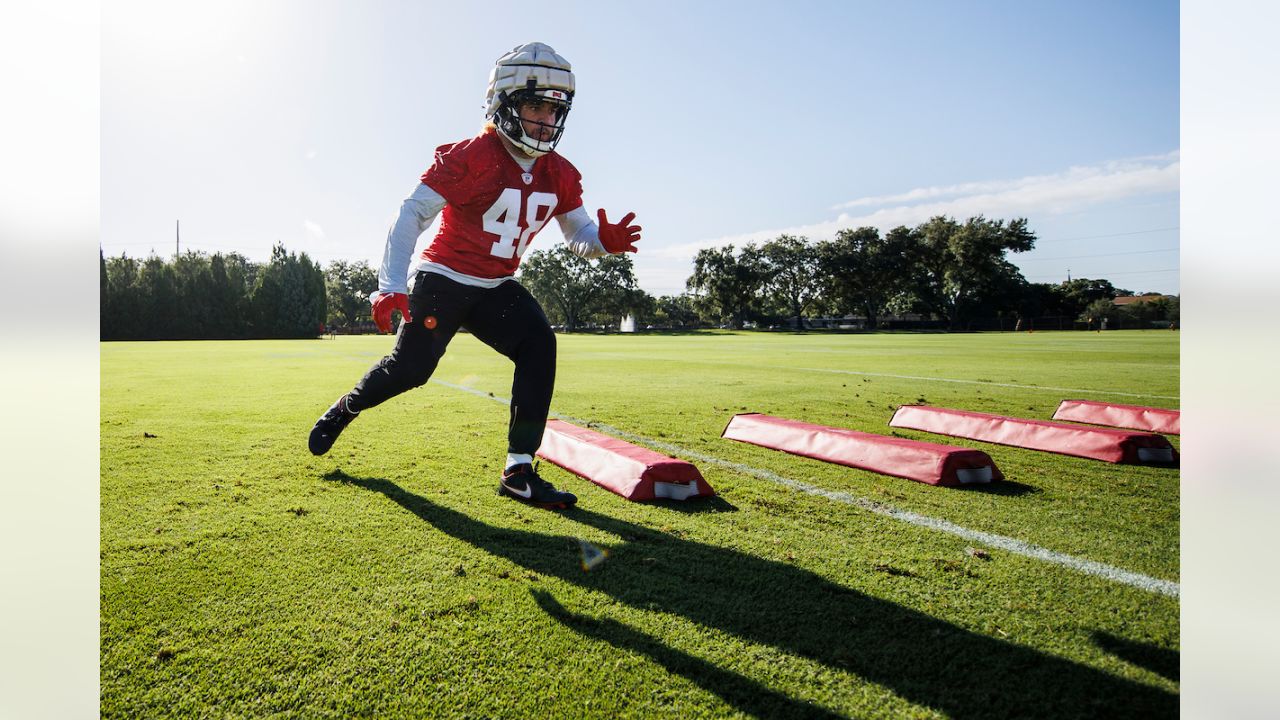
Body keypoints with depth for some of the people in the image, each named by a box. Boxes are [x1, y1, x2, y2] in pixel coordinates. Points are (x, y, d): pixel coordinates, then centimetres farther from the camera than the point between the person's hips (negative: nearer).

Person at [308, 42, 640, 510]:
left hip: (495, 289, 5)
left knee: (539, 345, -18)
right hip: (442, 279, -5)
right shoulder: (471, 157, -17)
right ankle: (344, 410, 32)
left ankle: (519, 472, -15)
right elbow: (411, 215, -19)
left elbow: (579, 235, 7)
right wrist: (390, 286, -27)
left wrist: (604, 241, -19)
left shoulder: (560, 176, 1)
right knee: (410, 368, -4)